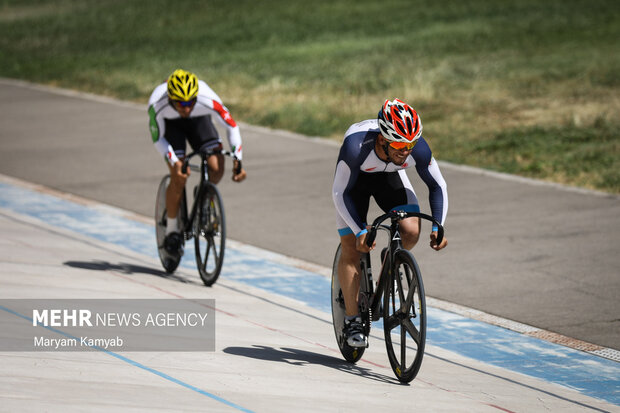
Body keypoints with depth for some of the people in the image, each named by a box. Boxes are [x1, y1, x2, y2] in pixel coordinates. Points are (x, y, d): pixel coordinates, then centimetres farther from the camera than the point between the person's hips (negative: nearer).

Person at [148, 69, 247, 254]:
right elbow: (157, 139, -22)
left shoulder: (209, 100, -38)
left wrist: (238, 161, -28)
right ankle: (171, 230, 4)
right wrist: (174, 162, -35)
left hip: (198, 120, 1)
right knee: (179, 178, -16)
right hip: (170, 124, -1)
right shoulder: (157, 104, -38)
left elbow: (231, 126, -22)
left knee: (217, 168, -19)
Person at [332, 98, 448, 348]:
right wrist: (360, 231, -35)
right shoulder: (356, 146, -40)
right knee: (352, 249, -10)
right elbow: (340, 193, -28)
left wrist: (438, 227, -24)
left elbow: (437, 186, -14)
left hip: (389, 177, 2)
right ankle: (352, 320, 1)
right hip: (354, 178, -2)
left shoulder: (418, 148, -32)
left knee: (411, 231, -20)